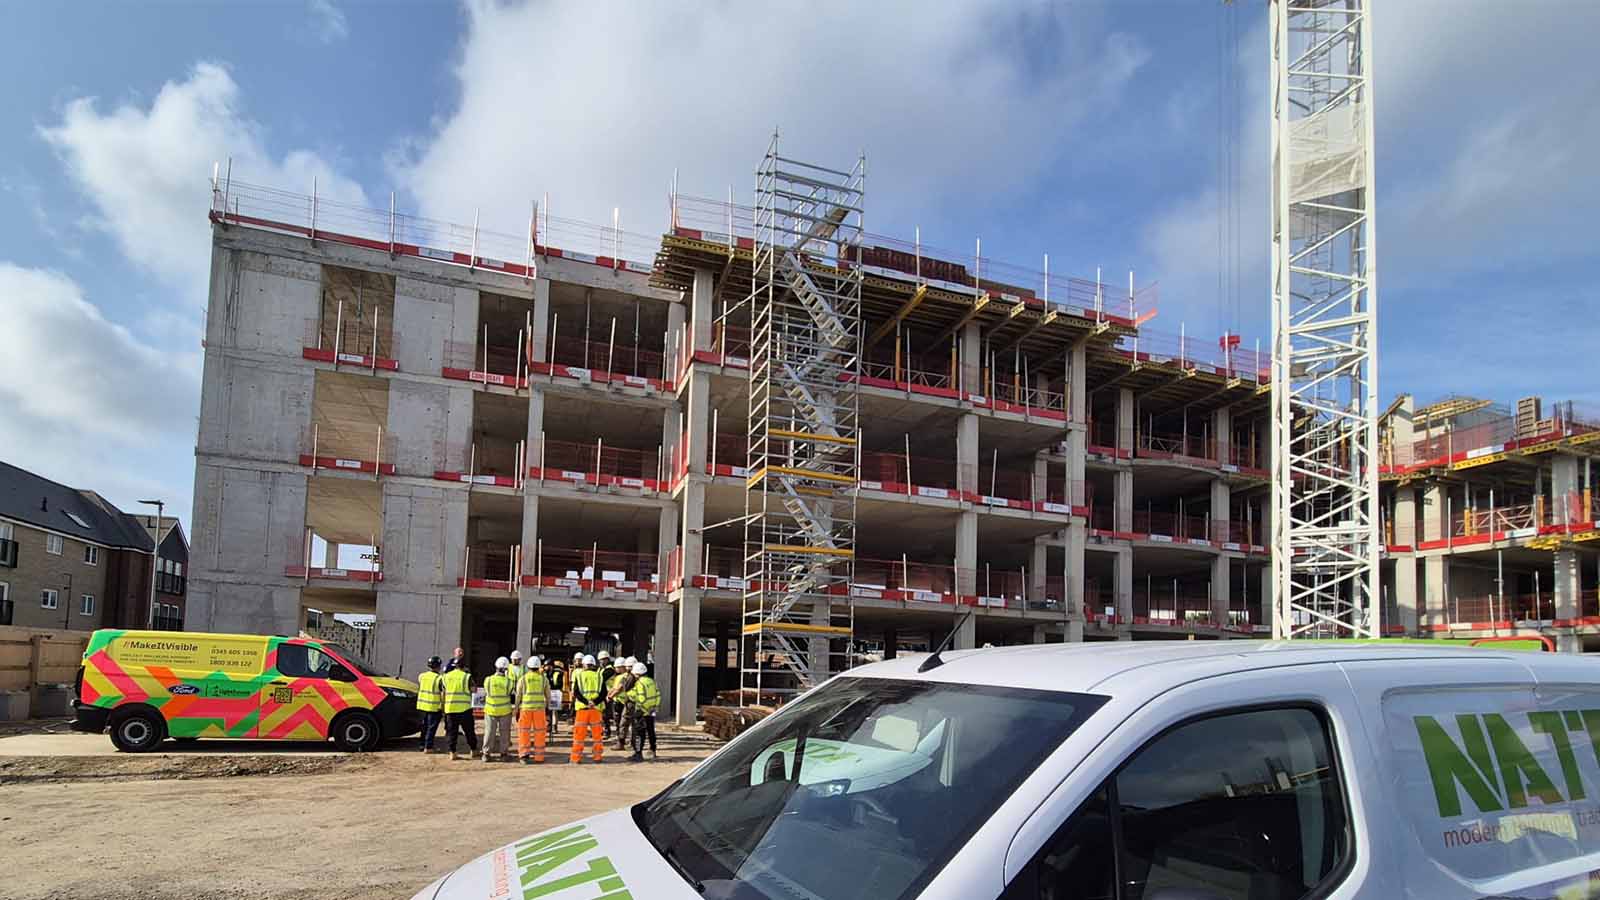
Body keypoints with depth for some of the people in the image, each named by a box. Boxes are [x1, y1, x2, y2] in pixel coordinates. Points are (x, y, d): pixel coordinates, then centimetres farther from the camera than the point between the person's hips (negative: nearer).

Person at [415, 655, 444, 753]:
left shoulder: (421, 676, 5)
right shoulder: (439, 678, -13)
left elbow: (418, 690, 15)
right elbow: (443, 694, -13)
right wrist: (443, 708, -6)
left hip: (422, 705, 6)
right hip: (434, 707, -6)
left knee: (424, 726, 18)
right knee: (432, 727, 1)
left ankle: (423, 745, 25)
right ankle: (428, 747, 0)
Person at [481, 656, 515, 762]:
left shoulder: (487, 680, -10)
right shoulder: (508, 681, -14)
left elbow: (485, 693, 4)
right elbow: (511, 693, 0)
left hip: (490, 710, 1)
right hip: (505, 710, -1)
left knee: (489, 731, 10)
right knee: (504, 732, 12)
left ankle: (486, 753, 13)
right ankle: (504, 752, 19)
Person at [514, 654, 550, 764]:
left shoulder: (523, 678, 0)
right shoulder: (543, 678, 4)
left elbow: (518, 696, 1)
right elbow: (548, 694, 8)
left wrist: (517, 710, 8)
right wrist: (547, 705, 22)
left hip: (525, 708, -1)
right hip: (540, 708, 1)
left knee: (524, 731, 7)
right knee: (539, 731, 7)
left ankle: (524, 754, -1)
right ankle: (539, 756, 10)